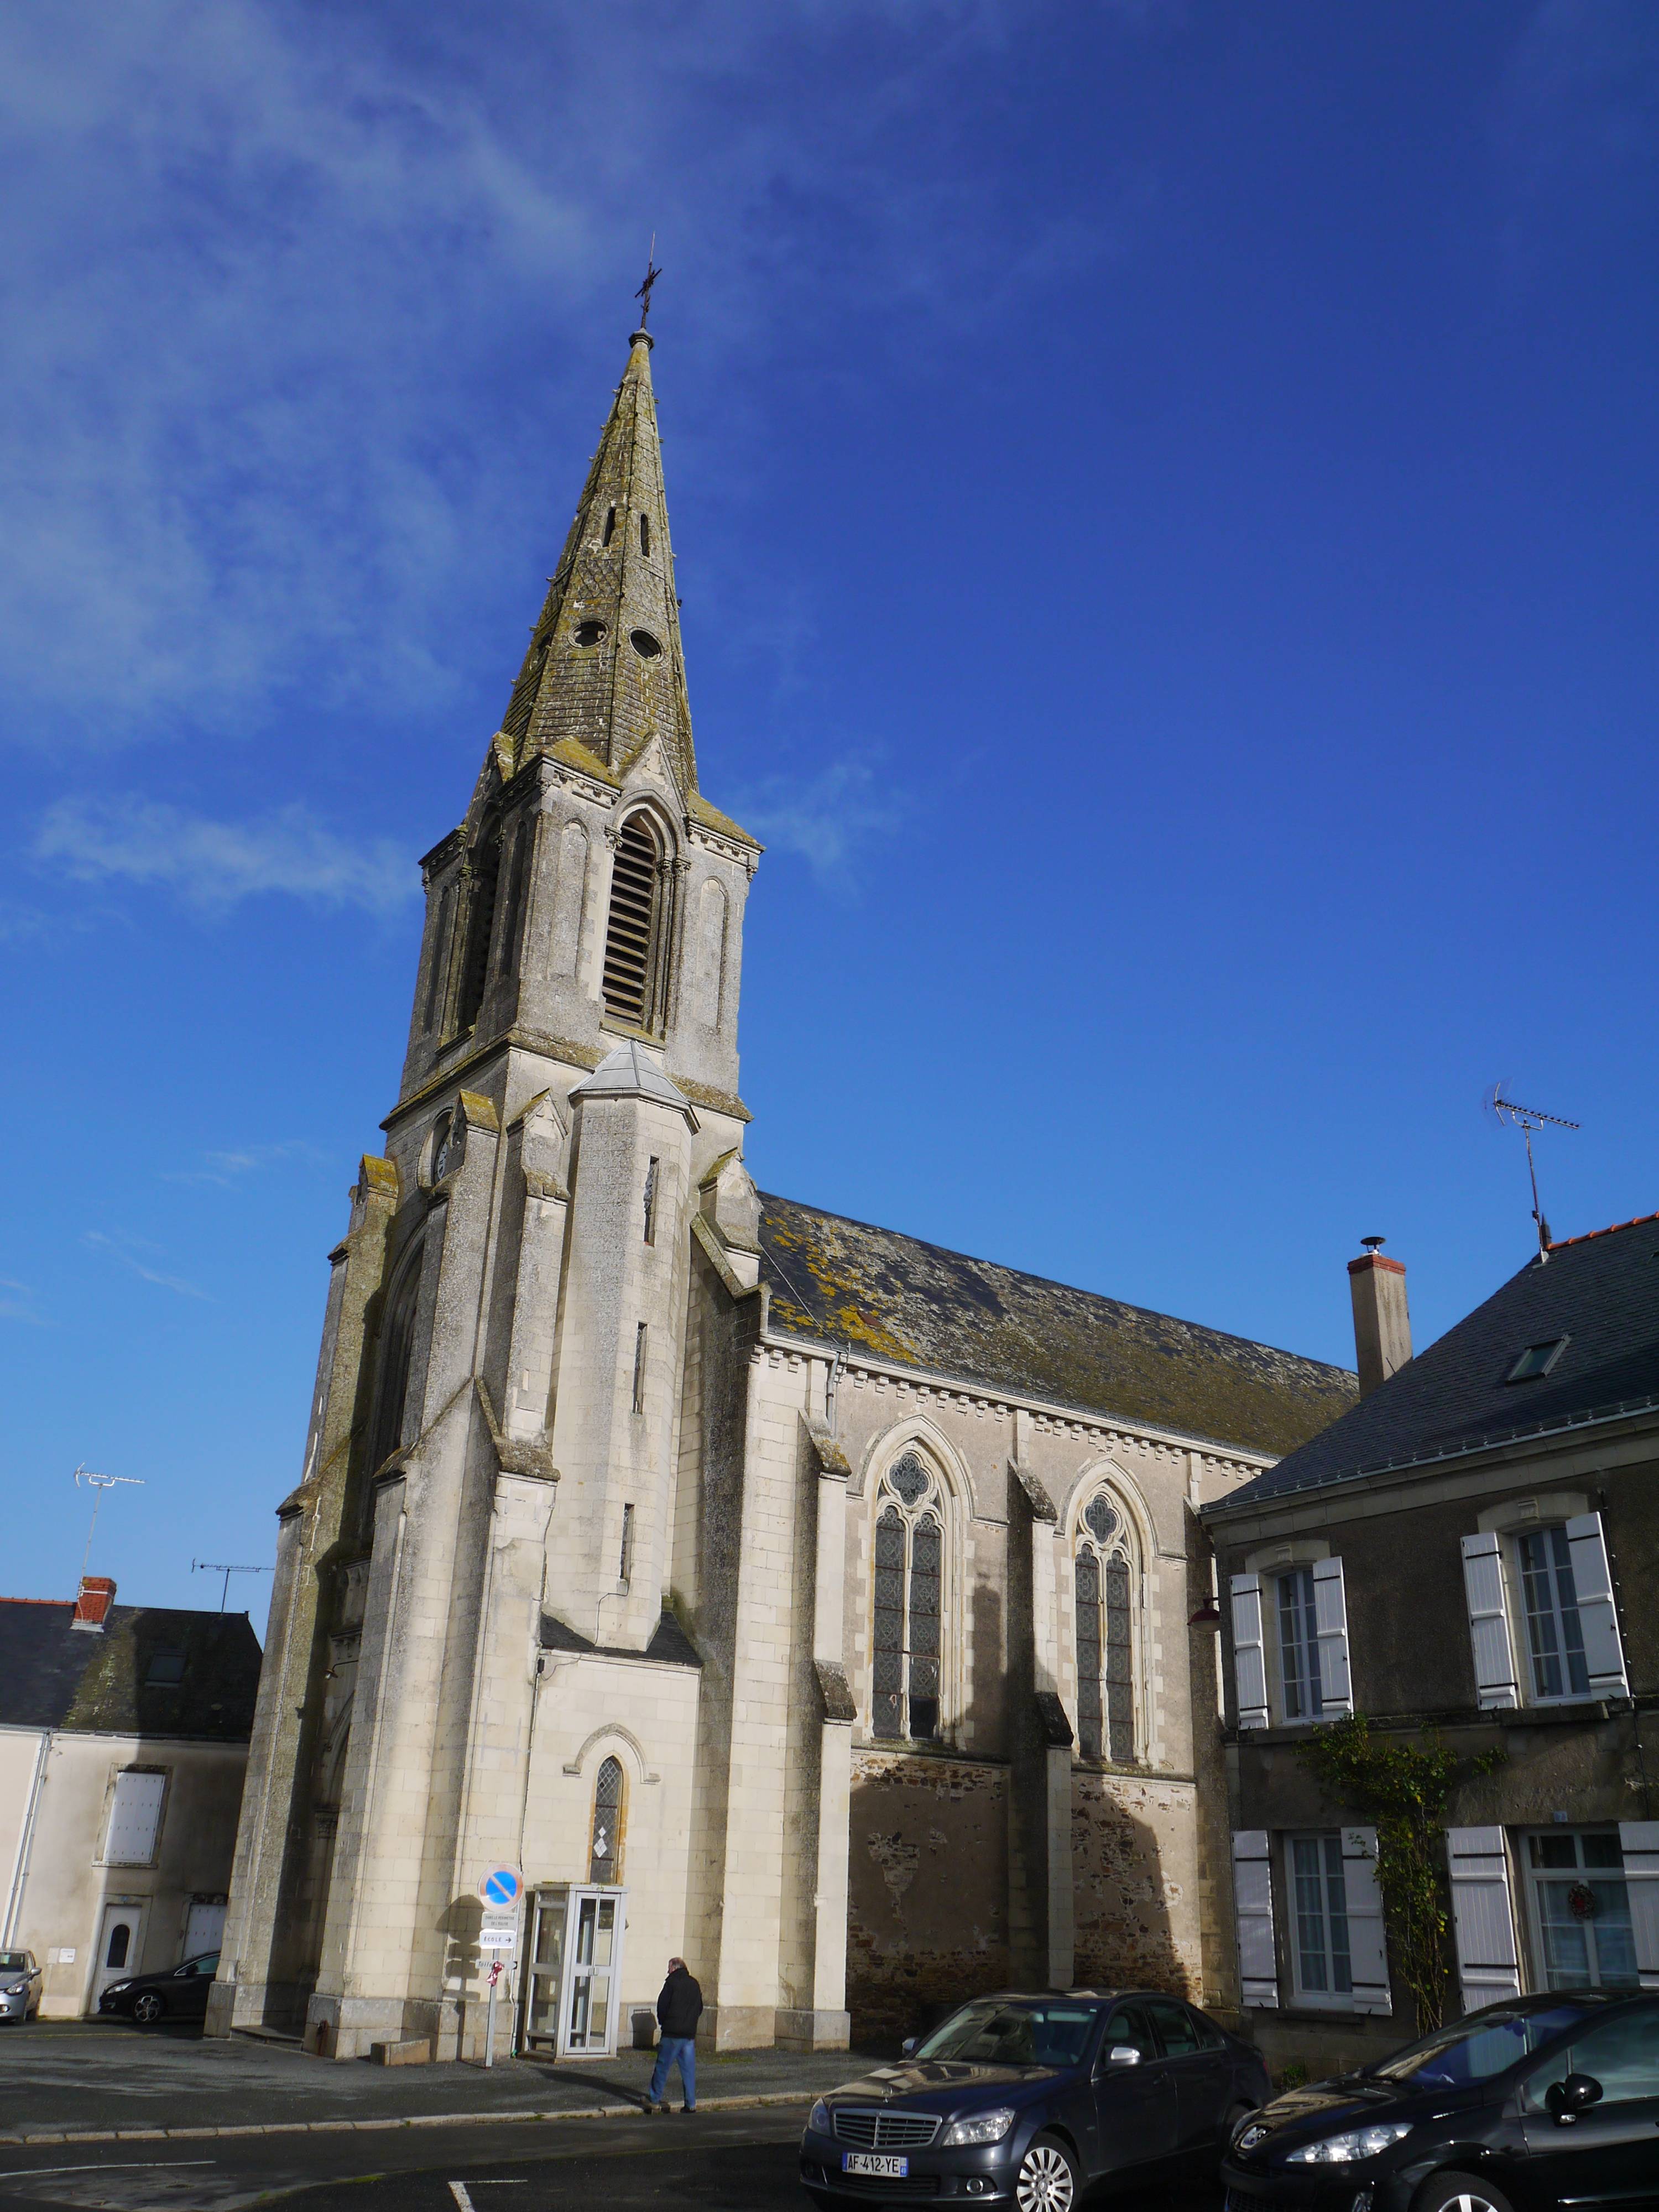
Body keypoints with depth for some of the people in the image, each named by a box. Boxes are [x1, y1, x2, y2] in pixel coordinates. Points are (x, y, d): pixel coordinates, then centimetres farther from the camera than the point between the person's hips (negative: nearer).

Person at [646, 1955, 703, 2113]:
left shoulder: (672, 1982, -5)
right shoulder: (694, 1984, 13)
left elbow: (662, 2005, -6)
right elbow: (699, 2008, 17)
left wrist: (662, 2022, 11)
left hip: (672, 2034, -5)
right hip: (690, 2034, 5)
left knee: (663, 2066, 4)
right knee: (689, 2069, 7)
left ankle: (654, 2100, 9)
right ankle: (691, 2104, 5)